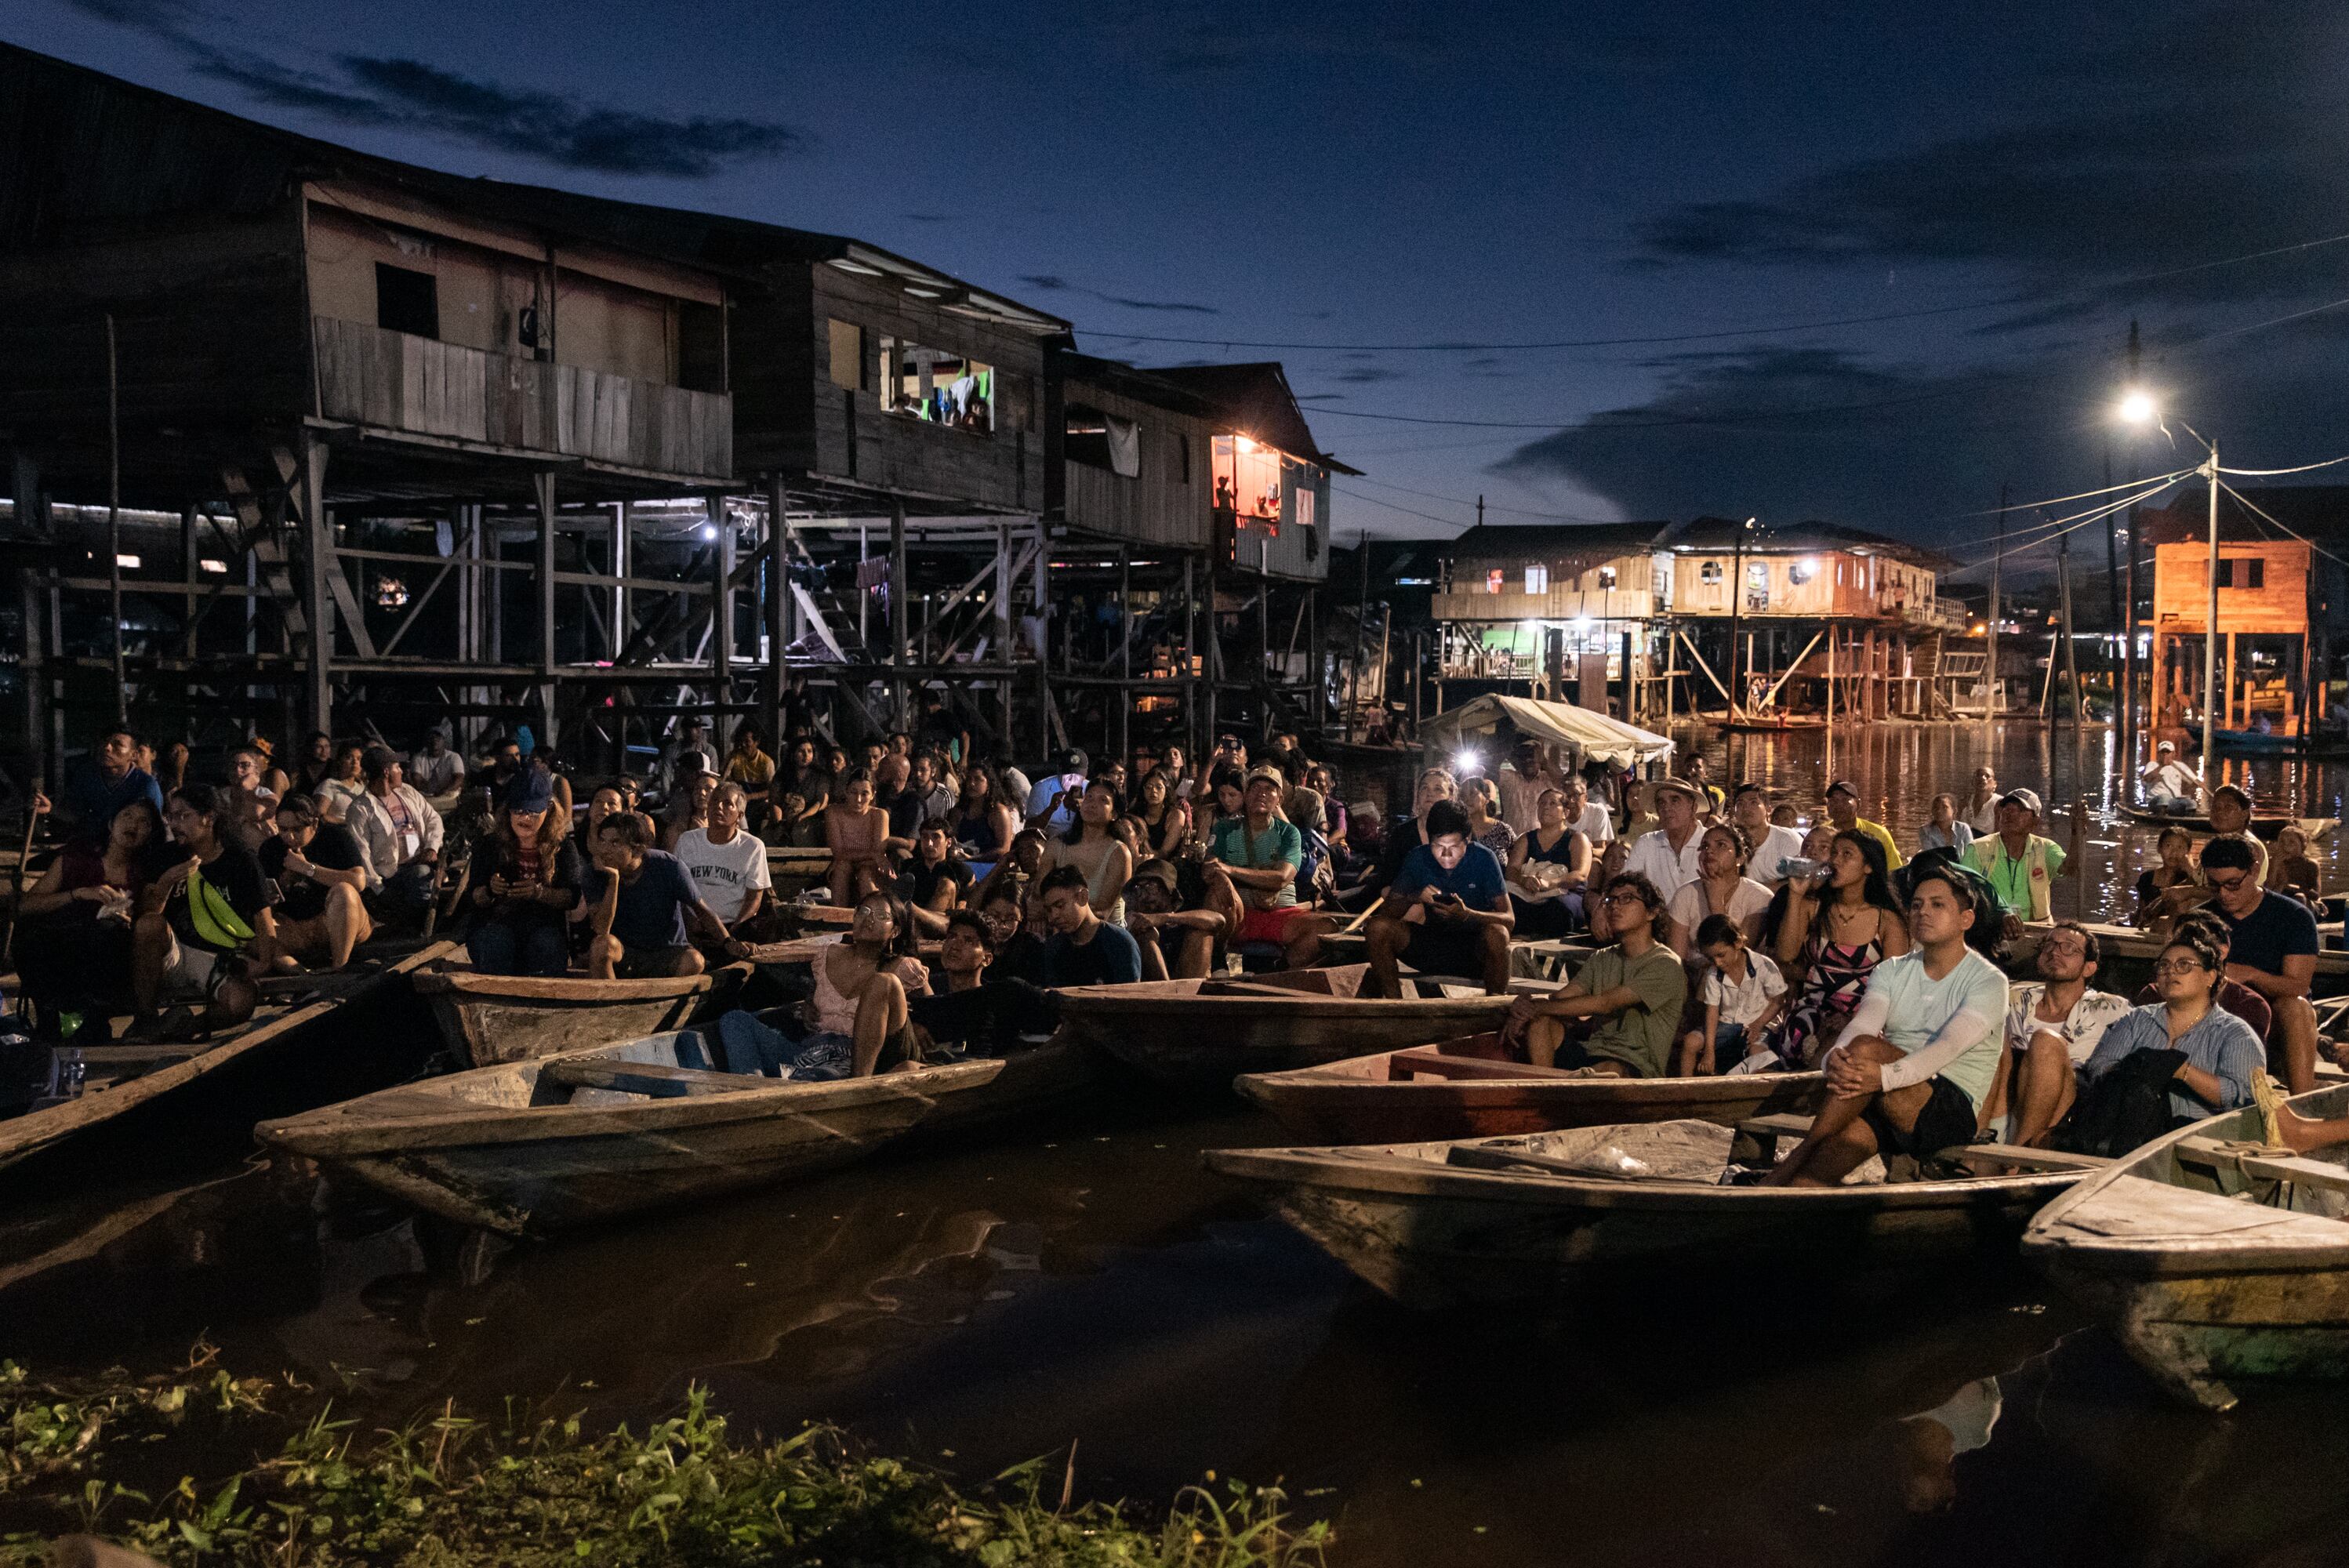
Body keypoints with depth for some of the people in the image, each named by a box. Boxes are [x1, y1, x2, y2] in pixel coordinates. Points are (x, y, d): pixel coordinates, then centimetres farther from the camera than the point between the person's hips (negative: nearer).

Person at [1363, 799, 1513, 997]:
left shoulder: (1483, 858, -12)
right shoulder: (1417, 858, -5)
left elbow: (1509, 919, -16)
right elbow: (1387, 911, -6)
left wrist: (1467, 914, -35)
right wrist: (1414, 898, -28)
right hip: (1429, 943, 3)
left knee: (1496, 932, -36)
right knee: (1379, 927, -20)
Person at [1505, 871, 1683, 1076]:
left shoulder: (1665, 965, -8)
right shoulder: (1602, 959, 17)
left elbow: (1605, 1003, -17)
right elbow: (1561, 999, 5)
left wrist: (1537, 1007, -16)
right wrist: (1523, 1011, -18)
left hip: (1636, 1066, -7)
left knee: (1610, 1070, -41)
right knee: (1538, 1019, -14)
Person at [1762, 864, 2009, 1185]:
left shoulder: (1989, 981, -1)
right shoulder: (1893, 971, 15)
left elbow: (1948, 1046, -18)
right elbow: (1862, 1022, -4)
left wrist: (1886, 1076, -37)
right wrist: (1834, 1057, -30)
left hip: (1953, 1113, -4)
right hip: (1886, 1108, 4)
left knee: (1866, 1049, -28)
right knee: (1844, 1135, -30)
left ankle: (1797, 1158, -24)